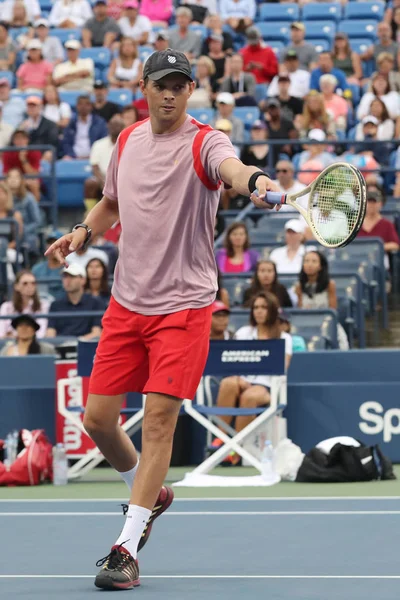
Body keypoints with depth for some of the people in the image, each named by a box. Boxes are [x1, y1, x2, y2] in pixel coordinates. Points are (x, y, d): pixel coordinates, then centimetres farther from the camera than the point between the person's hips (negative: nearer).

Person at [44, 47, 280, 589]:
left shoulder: (203, 142, -11)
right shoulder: (128, 140, 8)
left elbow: (231, 167, -36)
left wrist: (254, 180, -59)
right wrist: (83, 233, 9)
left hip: (184, 304, -6)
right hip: (127, 302, 6)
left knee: (159, 419, -11)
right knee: (98, 418, 5)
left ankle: (127, 550, -6)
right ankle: (150, 495, 33)